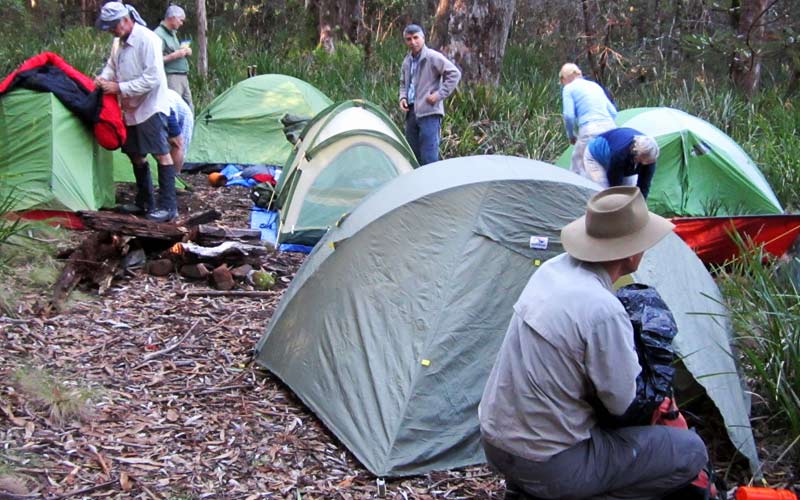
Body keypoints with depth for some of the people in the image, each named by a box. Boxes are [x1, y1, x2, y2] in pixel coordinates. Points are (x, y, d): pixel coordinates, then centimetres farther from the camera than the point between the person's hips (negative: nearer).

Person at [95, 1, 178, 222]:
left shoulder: (148, 40, -19)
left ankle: (168, 206, -7)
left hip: (151, 107, -9)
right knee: (136, 155, 13)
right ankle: (144, 202, 24)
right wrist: (103, 78, -4)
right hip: (130, 109, 9)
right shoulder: (118, 42, 7)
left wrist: (120, 88, -22)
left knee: (162, 154, -9)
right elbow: (111, 66, 20)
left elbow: (152, 79, -23)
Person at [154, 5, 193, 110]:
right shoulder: (158, 34, -13)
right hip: (171, 78, -10)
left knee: (189, 109, 14)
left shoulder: (173, 33, 17)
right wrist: (175, 55, -20)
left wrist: (186, 51, 8)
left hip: (183, 77, 10)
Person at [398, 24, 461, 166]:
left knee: (428, 156, -12)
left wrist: (439, 94, -14)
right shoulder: (407, 61, 15)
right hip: (411, 112, 8)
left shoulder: (433, 57, -9)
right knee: (412, 153, 12)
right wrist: (403, 97, 9)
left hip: (429, 112, -8)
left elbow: (454, 74, -12)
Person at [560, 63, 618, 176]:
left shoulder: (569, 89, 6)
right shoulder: (596, 86, 25)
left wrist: (571, 136, 10)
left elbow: (569, 116, -5)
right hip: (610, 127, 7)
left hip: (590, 132, -7)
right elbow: (613, 112, 25)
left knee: (577, 170, -1)